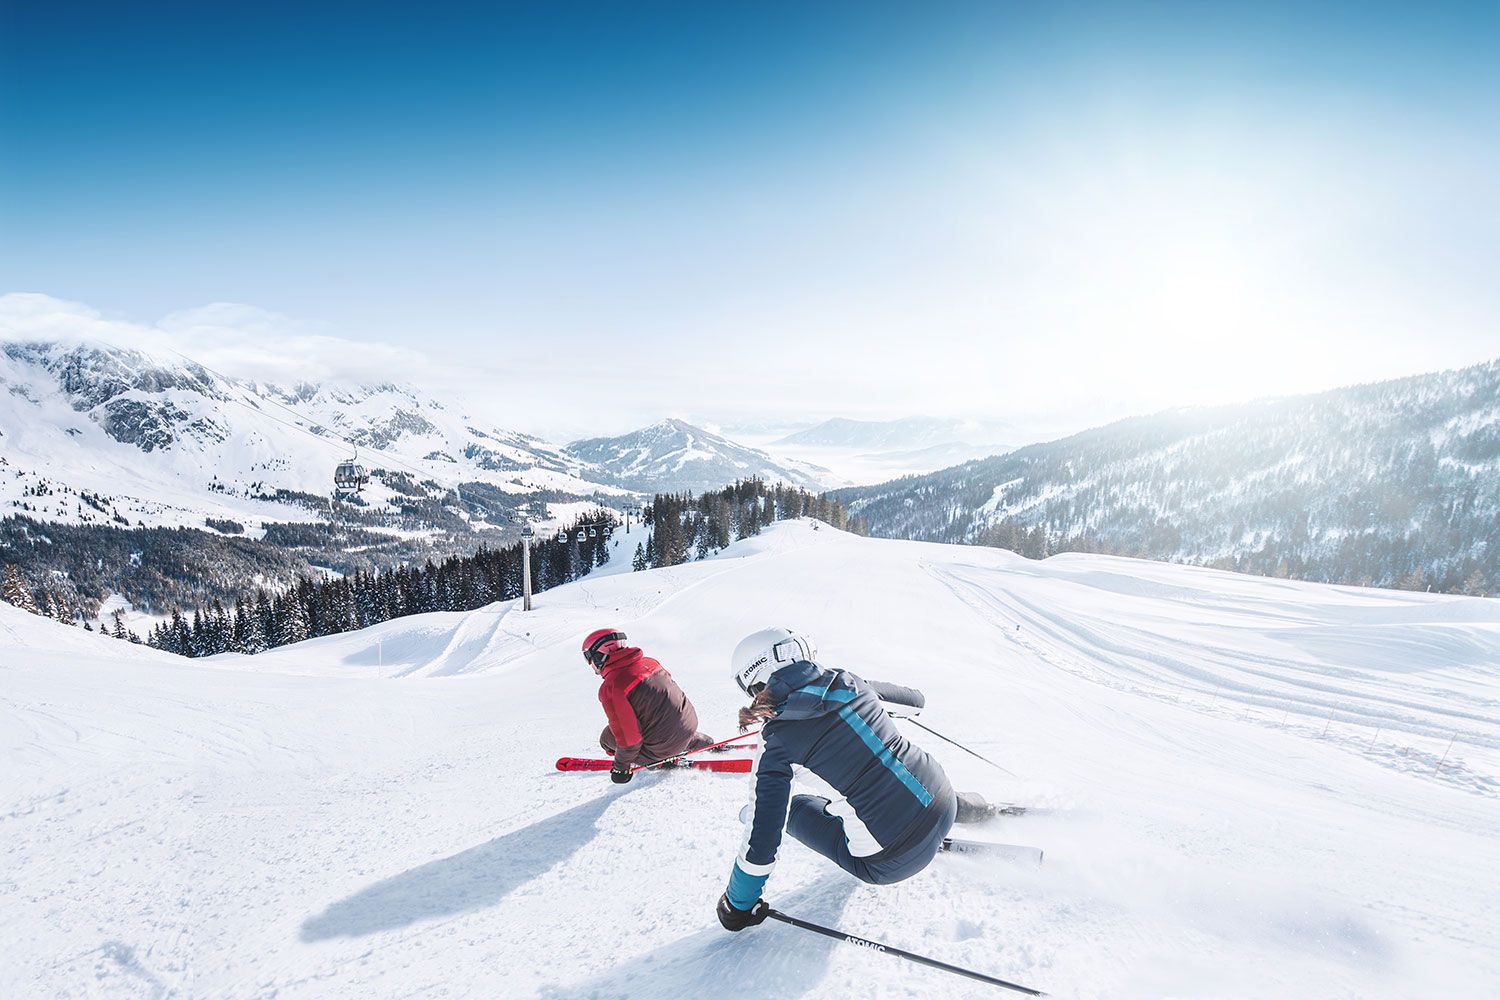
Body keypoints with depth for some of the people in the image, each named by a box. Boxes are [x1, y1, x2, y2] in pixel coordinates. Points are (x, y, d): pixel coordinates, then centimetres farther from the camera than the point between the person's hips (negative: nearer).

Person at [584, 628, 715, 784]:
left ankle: (660, 761, 6)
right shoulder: (648, 662, 5)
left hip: (664, 746, -7)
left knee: (607, 738, 7)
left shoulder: (610, 687, -17)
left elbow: (628, 734, -18)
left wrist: (621, 766, -2)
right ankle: (708, 744, 44)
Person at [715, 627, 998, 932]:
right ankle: (974, 807, 38)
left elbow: (762, 832, -12)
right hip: (945, 806, 6)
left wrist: (738, 905, 3)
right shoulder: (849, 683, 4)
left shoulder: (778, 737, -11)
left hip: (891, 863, -6)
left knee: (791, 807, 14)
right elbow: (915, 699, 23)